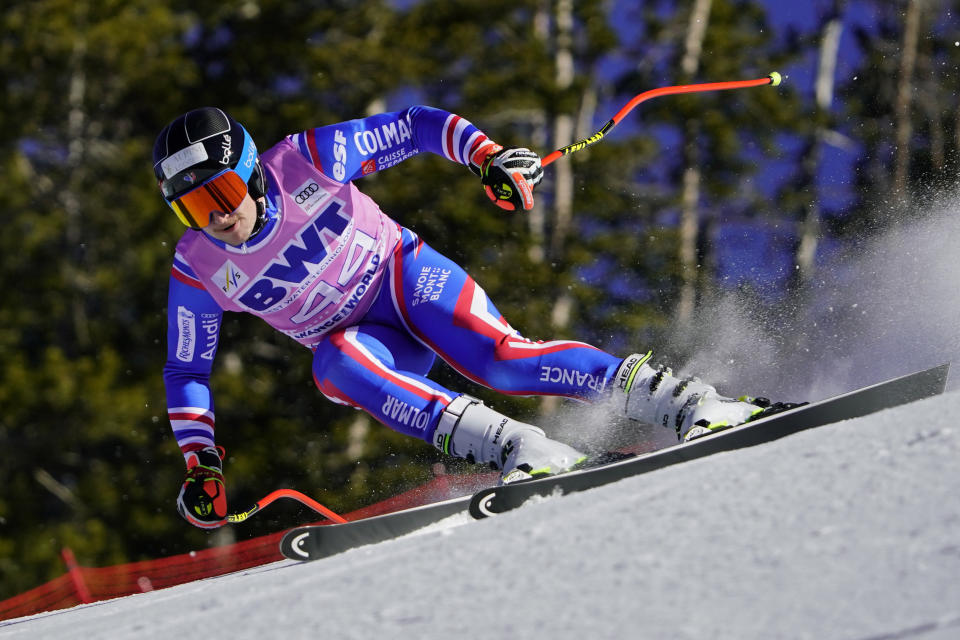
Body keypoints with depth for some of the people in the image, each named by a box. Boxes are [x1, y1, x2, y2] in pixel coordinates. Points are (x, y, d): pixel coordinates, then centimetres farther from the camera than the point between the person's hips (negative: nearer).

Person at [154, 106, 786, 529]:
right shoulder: (197, 269, -9)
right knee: (336, 363, -34)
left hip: (406, 274, -2)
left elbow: (418, 127, -10)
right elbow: (186, 371, 2)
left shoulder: (303, 160, -17)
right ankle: (516, 448, -41)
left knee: (500, 357, -29)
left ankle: (686, 402, -27)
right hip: (360, 342, 2)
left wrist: (487, 155, -26)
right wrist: (201, 463, -9)